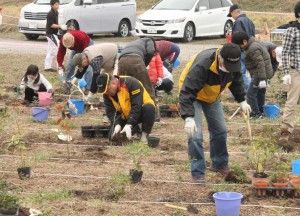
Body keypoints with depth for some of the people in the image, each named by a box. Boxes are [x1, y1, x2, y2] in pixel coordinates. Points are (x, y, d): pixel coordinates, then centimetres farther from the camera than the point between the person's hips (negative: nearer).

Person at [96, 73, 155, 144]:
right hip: (125, 117, 5)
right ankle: (135, 129, 15)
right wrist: (117, 124, -30)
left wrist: (129, 125, -39)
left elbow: (137, 107, -33)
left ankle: (144, 135, -17)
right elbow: (111, 112, -11)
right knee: (113, 135, -13)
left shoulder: (132, 83, -28)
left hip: (140, 112, -5)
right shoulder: (107, 93, -9)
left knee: (149, 108, -39)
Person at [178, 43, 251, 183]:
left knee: (220, 130, 8)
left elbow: (236, 81, 5)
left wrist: (242, 101, 4)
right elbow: (187, 92, -42)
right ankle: (198, 173, -8)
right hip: (192, 95, -6)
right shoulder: (201, 66, -41)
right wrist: (188, 118, -49)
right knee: (195, 134, -16)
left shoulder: (233, 63, -19)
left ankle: (219, 164, 28)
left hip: (211, 96, 6)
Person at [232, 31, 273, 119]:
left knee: (251, 94, -9)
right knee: (260, 93, 21)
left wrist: (262, 79, -28)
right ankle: (260, 111, 33)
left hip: (259, 74, -11)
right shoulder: (254, 44, 14)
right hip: (263, 74, 11)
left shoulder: (253, 49, -21)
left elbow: (260, 63, -27)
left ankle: (255, 113, -7)